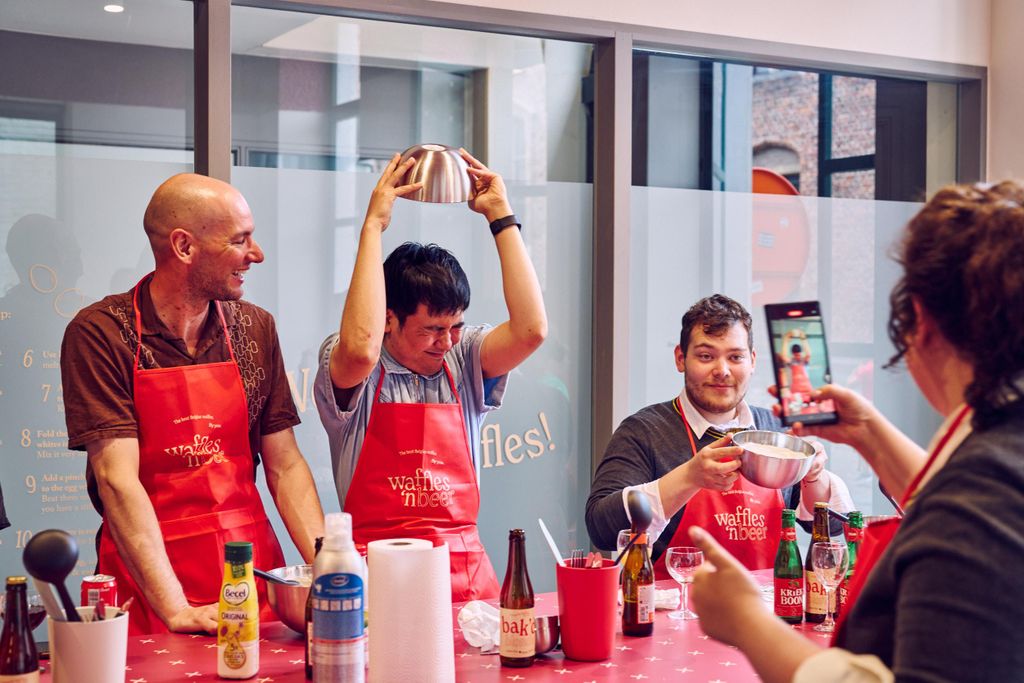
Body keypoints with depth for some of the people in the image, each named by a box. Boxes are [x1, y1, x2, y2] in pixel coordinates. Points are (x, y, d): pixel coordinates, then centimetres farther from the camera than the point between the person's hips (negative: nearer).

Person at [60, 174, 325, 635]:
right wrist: (176, 608, -20)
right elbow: (117, 479, -13)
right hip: (147, 576, -3)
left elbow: (285, 465, 8)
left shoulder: (256, 329, 7)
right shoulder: (99, 333, -8)